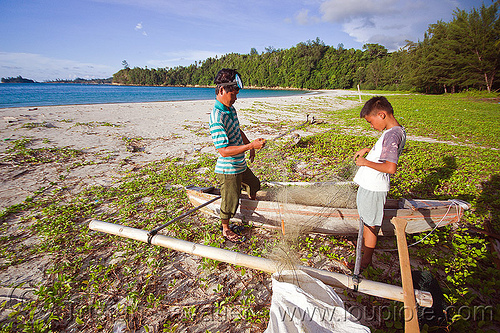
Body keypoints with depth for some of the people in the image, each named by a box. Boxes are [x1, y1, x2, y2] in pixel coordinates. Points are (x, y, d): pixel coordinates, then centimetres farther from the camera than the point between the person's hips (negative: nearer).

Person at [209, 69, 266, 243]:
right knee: (230, 201, 8)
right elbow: (224, 150, -31)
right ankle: (226, 230, 33)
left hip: (240, 165, 9)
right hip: (228, 170, -9)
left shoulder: (231, 109, 3)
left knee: (254, 184, 29)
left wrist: (250, 145, 13)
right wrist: (250, 145, -31)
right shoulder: (217, 117, -28)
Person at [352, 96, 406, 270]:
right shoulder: (398, 131, 7)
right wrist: (368, 150, 11)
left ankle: (365, 262, 24)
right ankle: (365, 246, 47)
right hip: (370, 185, 9)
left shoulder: (392, 134, -25)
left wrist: (366, 162, -22)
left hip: (373, 189, -9)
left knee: (370, 225, 7)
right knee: (366, 221, 26)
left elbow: (391, 167, -33)